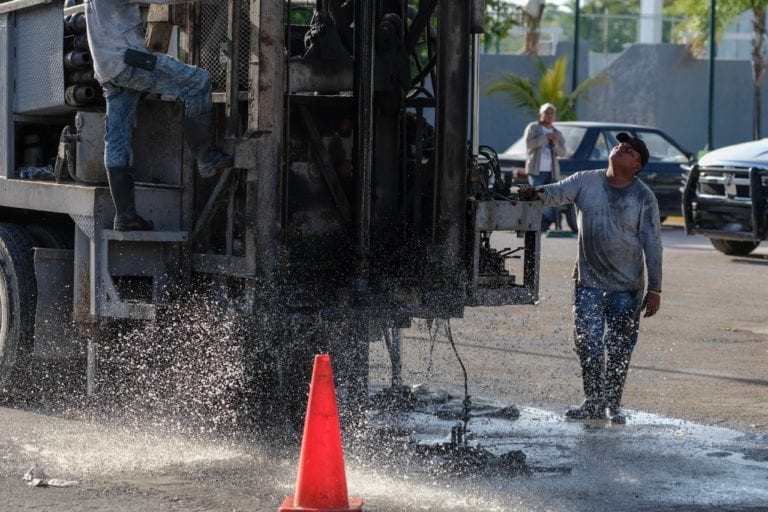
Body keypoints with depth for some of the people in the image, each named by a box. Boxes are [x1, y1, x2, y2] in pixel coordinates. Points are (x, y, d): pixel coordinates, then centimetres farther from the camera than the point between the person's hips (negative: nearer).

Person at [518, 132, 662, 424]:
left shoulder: (644, 198, -5)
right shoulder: (587, 182, 1)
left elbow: (652, 244, -4)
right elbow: (559, 192, -11)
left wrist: (654, 288, -6)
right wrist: (536, 194, -35)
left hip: (627, 285, -1)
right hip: (589, 281, 1)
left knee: (619, 348, 4)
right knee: (588, 343, -5)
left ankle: (613, 405, 18)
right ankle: (594, 403, 7)